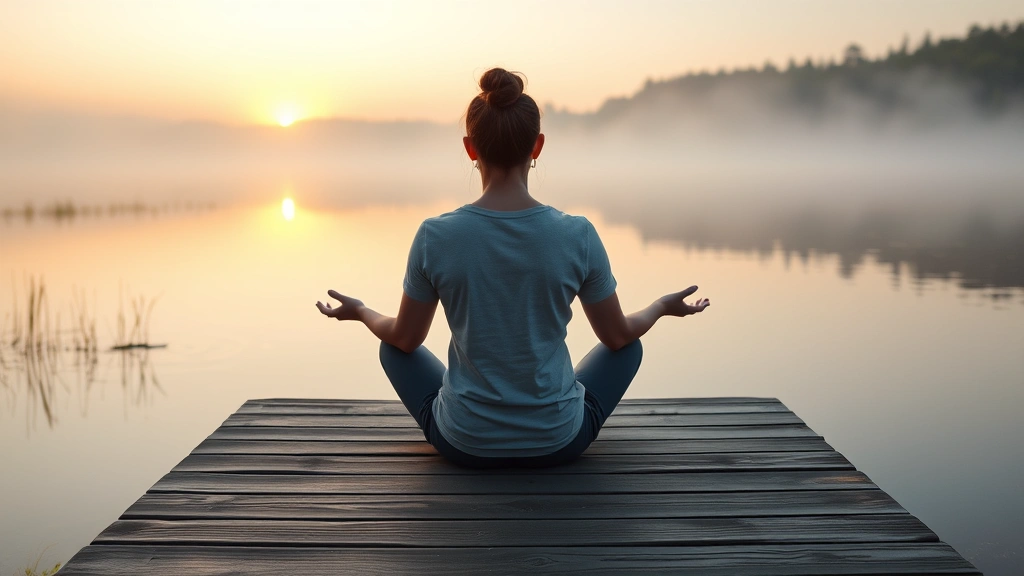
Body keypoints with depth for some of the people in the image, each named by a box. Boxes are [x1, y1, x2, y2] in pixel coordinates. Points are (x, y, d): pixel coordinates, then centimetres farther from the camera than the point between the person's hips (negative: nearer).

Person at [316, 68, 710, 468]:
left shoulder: (435, 237, -16)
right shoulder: (578, 236, -16)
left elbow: (405, 338, -1)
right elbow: (618, 335, -1)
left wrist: (360, 312, 21)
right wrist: (663, 306, 20)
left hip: (463, 443, 1)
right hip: (558, 441, 0)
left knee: (394, 347, 28)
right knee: (629, 346, 27)